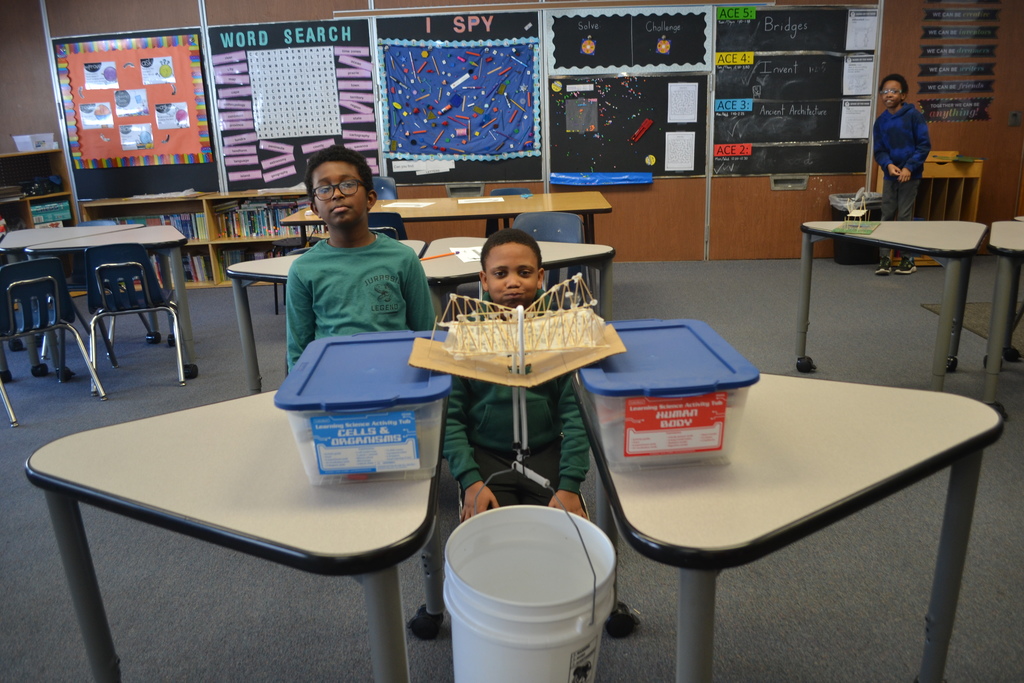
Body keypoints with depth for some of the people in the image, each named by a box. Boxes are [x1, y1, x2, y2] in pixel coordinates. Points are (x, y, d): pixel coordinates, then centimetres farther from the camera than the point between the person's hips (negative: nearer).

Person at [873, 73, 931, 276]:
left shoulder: (914, 116, -8)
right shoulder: (880, 121, 4)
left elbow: (924, 145, -9)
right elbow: (879, 150, 5)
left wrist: (909, 167, -18)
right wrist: (888, 164, -14)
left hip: (910, 175, -4)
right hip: (890, 175, 4)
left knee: (905, 217, -1)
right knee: (887, 216, 5)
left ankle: (909, 259, 11)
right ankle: (886, 257, 12)